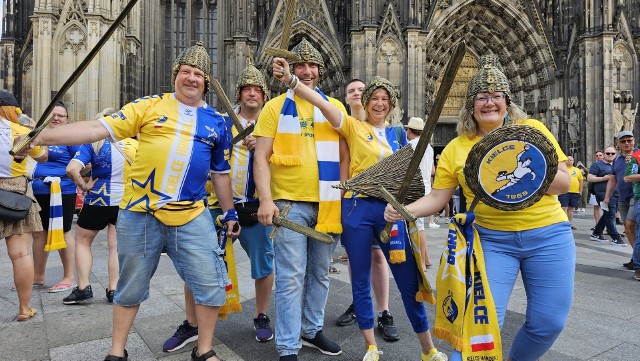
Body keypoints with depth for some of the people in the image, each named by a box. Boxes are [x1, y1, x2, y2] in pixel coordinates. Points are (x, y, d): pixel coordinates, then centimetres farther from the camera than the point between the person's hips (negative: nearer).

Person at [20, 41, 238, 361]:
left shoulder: (216, 122, 9)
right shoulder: (149, 106, 2)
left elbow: (221, 173, 15)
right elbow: (98, 129, -5)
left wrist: (229, 212, 17)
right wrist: (40, 137, -13)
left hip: (192, 217, 2)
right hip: (139, 214, -1)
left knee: (210, 284, 2)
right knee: (130, 287, 14)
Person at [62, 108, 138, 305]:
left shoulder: (94, 145, -11)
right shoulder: (135, 145, -3)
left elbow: (72, 169, -24)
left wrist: (84, 185, -9)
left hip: (99, 200, -2)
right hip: (126, 202, 3)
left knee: (82, 241, 18)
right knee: (116, 246, 12)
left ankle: (83, 288, 17)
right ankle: (113, 290, 15)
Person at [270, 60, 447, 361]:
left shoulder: (397, 135, 14)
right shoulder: (354, 127, 2)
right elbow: (322, 103, -12)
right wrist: (291, 79, -25)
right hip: (358, 208, -2)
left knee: (409, 280, 5)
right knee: (360, 281, 7)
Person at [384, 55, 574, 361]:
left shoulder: (532, 129, 0)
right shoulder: (456, 148, -1)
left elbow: (564, 183, -1)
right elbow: (437, 198, -1)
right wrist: (405, 210, -19)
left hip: (548, 235, 2)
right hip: (492, 239, -1)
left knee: (548, 323, 9)